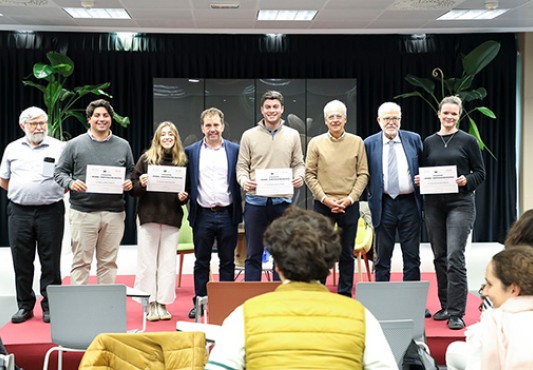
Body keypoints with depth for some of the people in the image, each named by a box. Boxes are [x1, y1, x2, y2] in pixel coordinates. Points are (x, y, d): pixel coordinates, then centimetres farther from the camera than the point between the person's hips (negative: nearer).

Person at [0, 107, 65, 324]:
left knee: (50, 261, 2)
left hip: (50, 211, -3)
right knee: (21, 261, 7)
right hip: (19, 212, 3)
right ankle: (25, 306, 18)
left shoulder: (59, 148, 1)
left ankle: (50, 306, 10)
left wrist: (56, 193, -1)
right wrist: (22, 194, 9)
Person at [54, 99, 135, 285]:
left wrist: (129, 183, -3)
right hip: (83, 212, -2)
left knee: (108, 262, 9)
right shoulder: (75, 144, 4)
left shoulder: (123, 146, 12)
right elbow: (60, 172, 6)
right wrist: (70, 183, -14)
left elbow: (131, 172, 19)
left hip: (114, 212, 2)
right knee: (81, 261, 1)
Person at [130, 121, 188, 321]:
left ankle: (162, 304, 13)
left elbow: (187, 190, 15)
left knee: (168, 263, 4)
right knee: (147, 262, 2)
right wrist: (141, 184, -18)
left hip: (172, 218, 2)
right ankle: (149, 304, 10)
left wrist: (183, 197, -6)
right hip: (148, 216, -2)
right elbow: (133, 189, 2)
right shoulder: (146, 159, 2)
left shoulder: (182, 161, 8)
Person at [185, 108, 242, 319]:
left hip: (227, 214, 0)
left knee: (227, 261, 8)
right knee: (201, 262, 8)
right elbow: (185, 181, 7)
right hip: (202, 214, 0)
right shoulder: (191, 152, 5)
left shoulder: (235, 150, 4)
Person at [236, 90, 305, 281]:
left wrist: (299, 176, -10)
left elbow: (298, 163, 11)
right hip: (255, 200, -1)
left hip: (282, 200, 1)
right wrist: (244, 181, -14)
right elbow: (242, 165, 5)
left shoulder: (293, 135, 7)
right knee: (253, 253, 5)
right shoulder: (249, 135, 4)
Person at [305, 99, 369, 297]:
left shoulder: (357, 142, 5)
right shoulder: (316, 143, 3)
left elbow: (363, 174, 3)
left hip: (350, 205, 1)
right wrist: (325, 199, -9)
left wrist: (350, 198, -8)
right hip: (322, 205, -1)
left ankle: (345, 295, 17)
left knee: (347, 254, 8)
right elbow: (310, 174, 1)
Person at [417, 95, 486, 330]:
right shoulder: (429, 142, 10)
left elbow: (480, 173, 3)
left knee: (454, 256, -12)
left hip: (460, 203, -4)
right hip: (433, 204, 4)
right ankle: (446, 306, 22)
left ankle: (456, 312, -7)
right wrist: (419, 180, -6)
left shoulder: (468, 141, 1)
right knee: (440, 256, 10)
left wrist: (467, 181, -17)